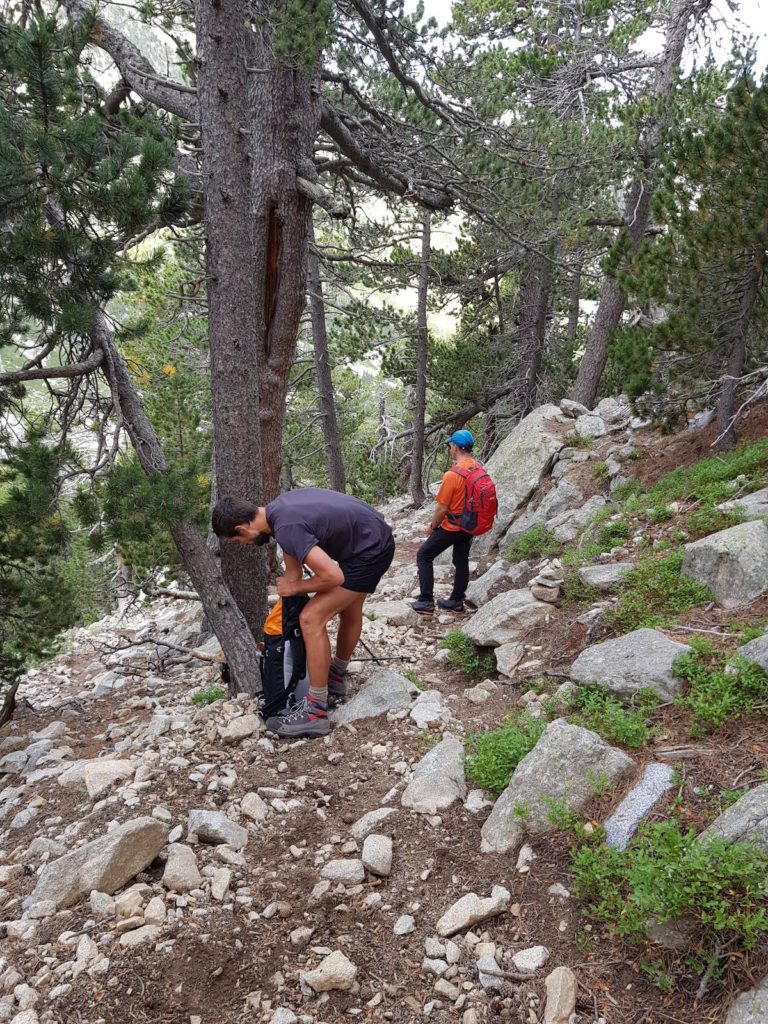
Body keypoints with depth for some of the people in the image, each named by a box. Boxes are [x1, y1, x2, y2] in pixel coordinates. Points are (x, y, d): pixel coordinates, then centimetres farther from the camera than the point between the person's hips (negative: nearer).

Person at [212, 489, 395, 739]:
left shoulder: (286, 527, -28)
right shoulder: (278, 507, 0)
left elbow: (333, 576, -29)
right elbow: (292, 550, 16)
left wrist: (296, 587, -12)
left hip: (370, 551, -10)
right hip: (376, 537, 10)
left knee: (311, 619, -13)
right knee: (349, 609, 27)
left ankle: (315, 713, -6)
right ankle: (336, 679, 47)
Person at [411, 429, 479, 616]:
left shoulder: (452, 475, -26)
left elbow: (442, 509, -20)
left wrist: (433, 526, -4)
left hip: (452, 527, -7)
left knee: (423, 556, 6)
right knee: (461, 561, 18)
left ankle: (426, 602, 5)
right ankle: (457, 601, 27)